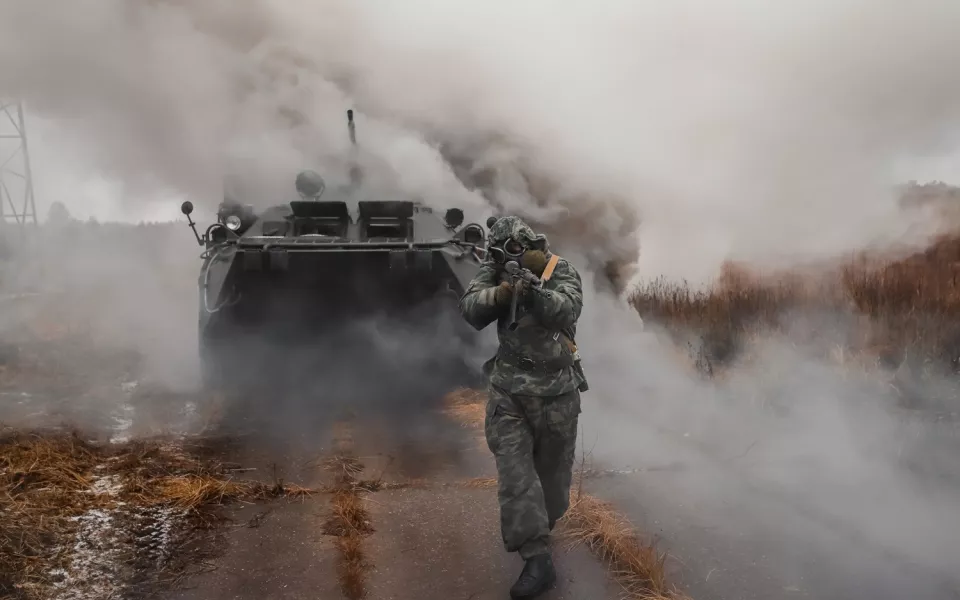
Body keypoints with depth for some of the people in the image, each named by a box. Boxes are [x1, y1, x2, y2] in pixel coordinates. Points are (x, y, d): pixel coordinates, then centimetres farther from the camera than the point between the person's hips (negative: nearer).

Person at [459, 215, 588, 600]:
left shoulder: (560, 272, -4)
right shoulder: (495, 273, 3)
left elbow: (568, 309, -21)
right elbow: (470, 309, -10)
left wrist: (533, 296, -37)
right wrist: (498, 295, -28)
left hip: (555, 392, -1)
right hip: (509, 393, 1)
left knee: (553, 469, 14)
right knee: (514, 472, -9)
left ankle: (542, 525, 42)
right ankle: (537, 559, -5)